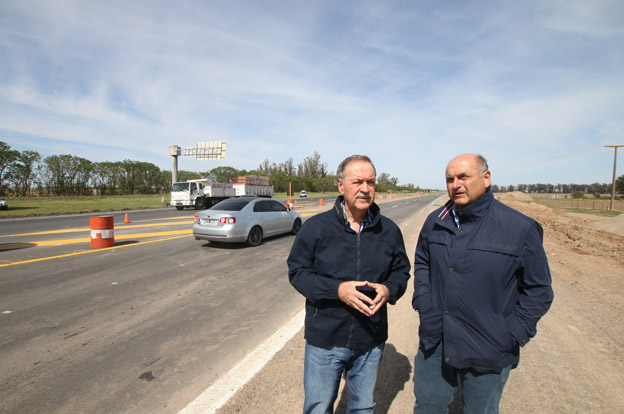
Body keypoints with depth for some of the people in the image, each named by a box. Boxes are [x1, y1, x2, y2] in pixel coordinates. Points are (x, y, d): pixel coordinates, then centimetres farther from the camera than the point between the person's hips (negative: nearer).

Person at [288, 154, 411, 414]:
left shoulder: (389, 230, -2)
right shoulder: (317, 227, -11)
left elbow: (401, 270, 9)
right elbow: (297, 271, -8)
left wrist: (389, 290, -14)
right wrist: (336, 289, -22)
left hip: (371, 342, 3)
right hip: (325, 340, -2)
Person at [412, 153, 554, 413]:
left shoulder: (519, 228, -12)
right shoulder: (435, 222, -1)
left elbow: (538, 290, -4)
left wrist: (512, 335, -8)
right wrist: (423, 304, 2)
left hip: (488, 352, -3)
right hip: (434, 342, 3)